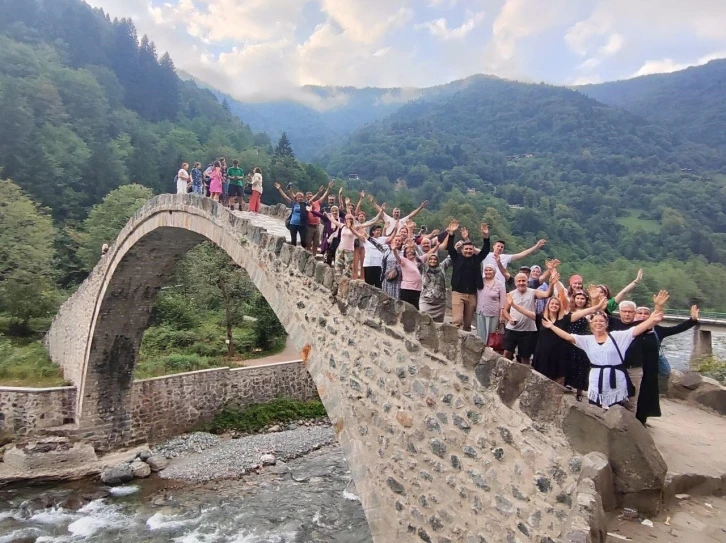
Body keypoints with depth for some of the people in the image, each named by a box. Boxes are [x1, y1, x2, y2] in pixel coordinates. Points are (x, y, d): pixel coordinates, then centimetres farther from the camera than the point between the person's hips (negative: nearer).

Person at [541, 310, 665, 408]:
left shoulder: (617, 336, -2)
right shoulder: (587, 340, 5)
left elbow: (636, 330, -12)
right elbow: (568, 336, 1)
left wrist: (652, 320, -27)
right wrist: (552, 326, -4)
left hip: (616, 382, -2)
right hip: (596, 382, 2)